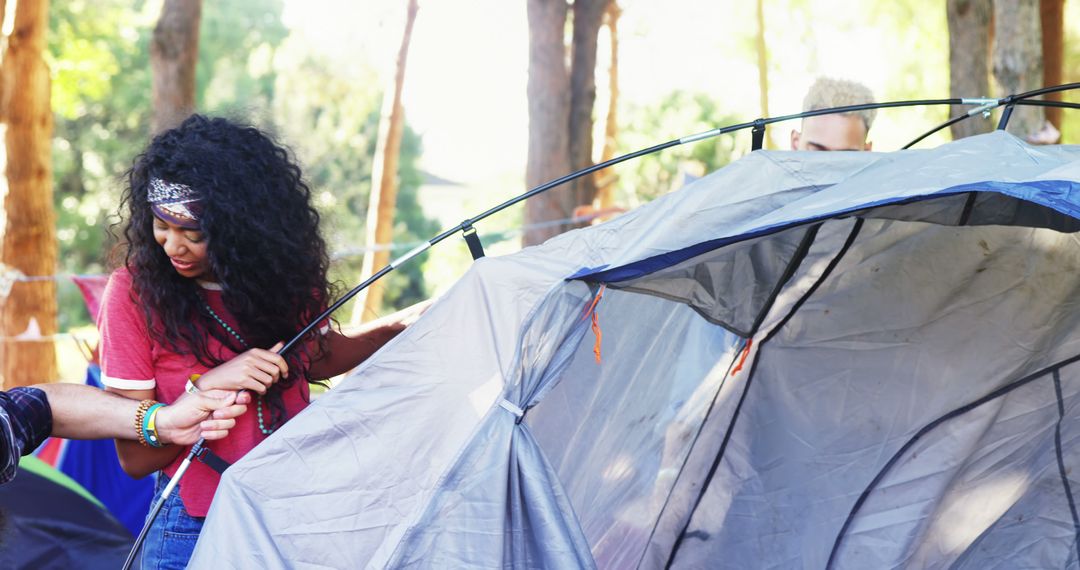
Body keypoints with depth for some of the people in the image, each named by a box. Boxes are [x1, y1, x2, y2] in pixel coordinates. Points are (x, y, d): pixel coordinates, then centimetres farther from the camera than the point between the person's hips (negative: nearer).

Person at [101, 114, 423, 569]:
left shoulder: (282, 274, 0)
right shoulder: (134, 292, -12)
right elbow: (135, 458, -11)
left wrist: (404, 324, 14)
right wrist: (206, 387, -22)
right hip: (196, 533, -3)